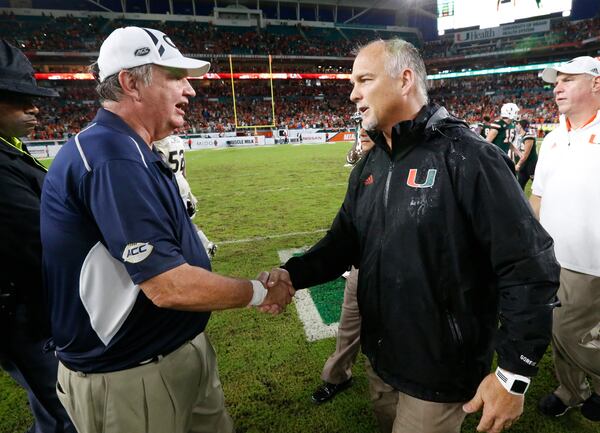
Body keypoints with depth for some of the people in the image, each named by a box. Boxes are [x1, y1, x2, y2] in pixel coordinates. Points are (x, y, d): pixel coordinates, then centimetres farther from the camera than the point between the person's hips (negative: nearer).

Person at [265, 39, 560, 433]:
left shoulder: (467, 157, -21)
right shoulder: (369, 166, 2)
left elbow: (529, 266, -20)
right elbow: (344, 242, 5)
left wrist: (514, 373, -18)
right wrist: (294, 273, -11)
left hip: (441, 373, -6)